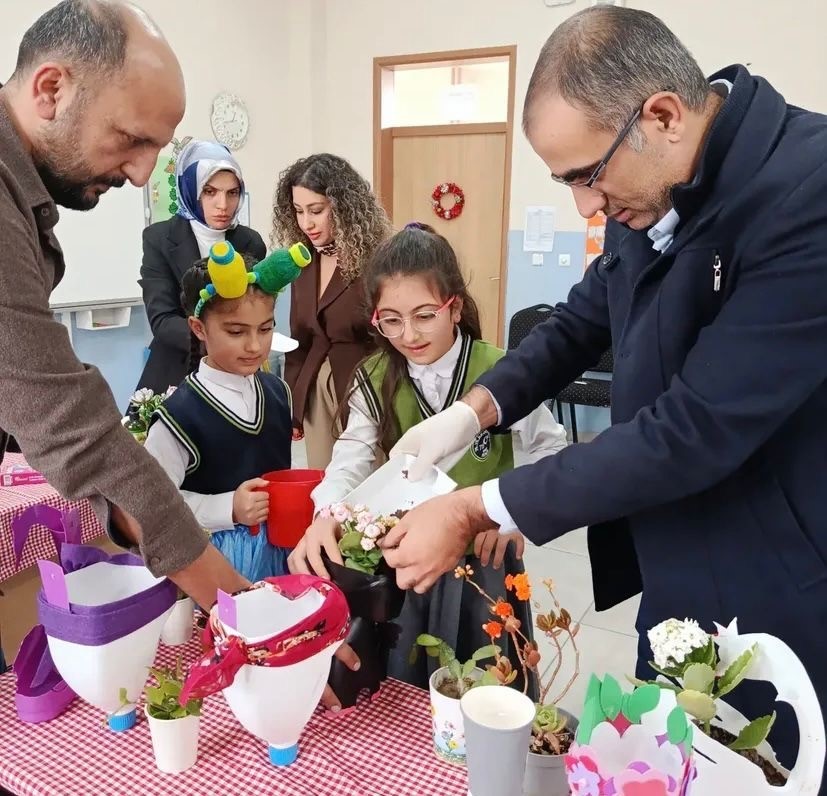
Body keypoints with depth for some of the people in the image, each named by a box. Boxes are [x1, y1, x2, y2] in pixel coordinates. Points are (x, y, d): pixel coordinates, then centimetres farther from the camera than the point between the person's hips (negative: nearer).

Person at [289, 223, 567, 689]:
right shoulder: (375, 381, -4)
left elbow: (549, 450, -1)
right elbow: (353, 458, -14)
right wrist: (326, 516, -32)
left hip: (483, 562, -2)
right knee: (402, 691, 19)